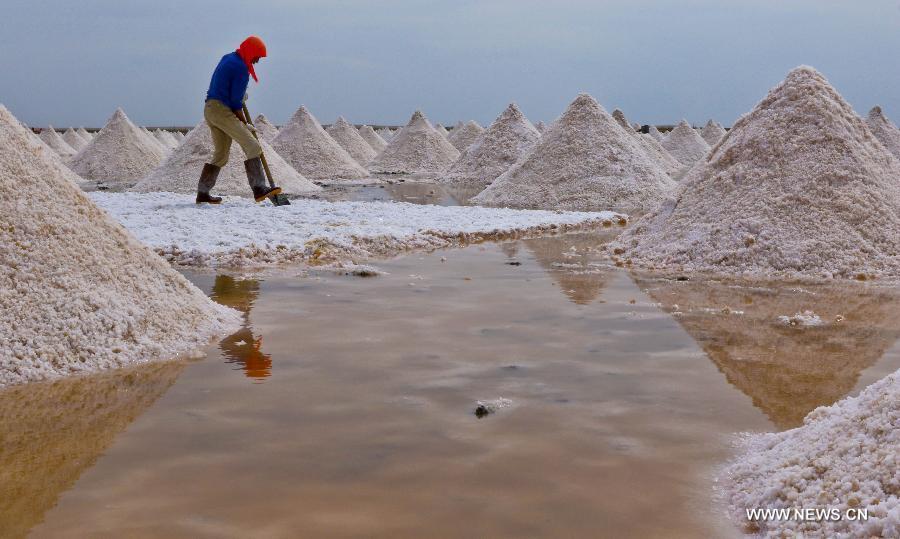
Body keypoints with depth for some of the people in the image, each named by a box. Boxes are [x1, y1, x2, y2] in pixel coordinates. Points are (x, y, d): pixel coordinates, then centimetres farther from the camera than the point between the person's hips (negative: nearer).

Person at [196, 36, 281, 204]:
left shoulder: (228, 58, 18)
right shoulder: (241, 68, -12)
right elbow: (235, 101, -13)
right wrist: (244, 122, -2)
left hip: (210, 109, 10)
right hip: (222, 110, -10)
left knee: (220, 155, 16)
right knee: (252, 146, -14)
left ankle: (203, 193, 17)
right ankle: (259, 189, -22)